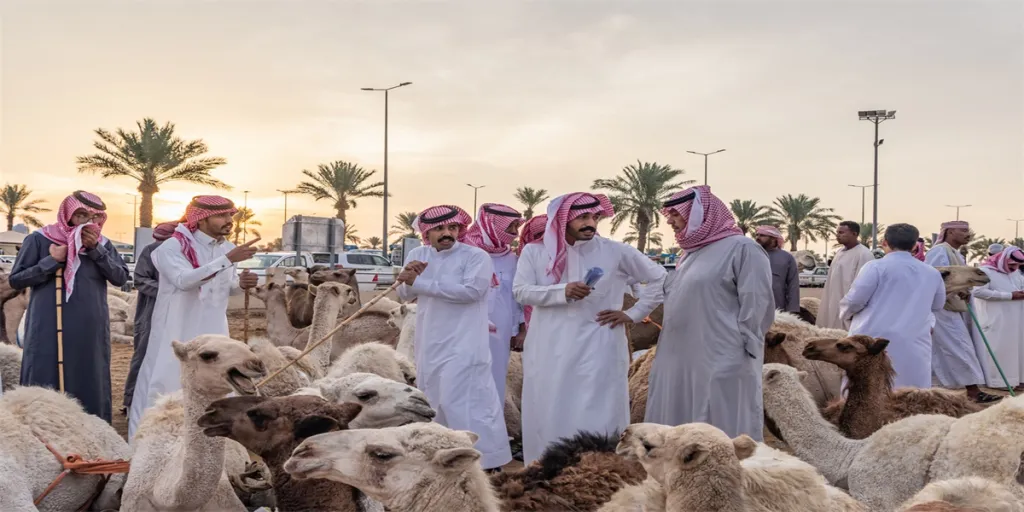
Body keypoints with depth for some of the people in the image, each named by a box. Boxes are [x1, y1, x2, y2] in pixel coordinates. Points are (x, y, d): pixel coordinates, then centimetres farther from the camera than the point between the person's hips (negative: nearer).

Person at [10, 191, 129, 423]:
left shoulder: (102, 244, 7)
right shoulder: (39, 240, -1)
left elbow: (121, 278, -2)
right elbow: (16, 280, -1)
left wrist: (96, 250, -13)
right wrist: (51, 261, -13)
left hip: (91, 331, 3)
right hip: (49, 330, -2)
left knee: (89, 386, 8)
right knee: (46, 388, 1)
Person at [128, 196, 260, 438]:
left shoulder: (226, 247, 5)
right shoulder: (172, 247, -14)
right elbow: (184, 280, -32)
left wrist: (240, 283, -6)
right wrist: (228, 259, -37)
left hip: (212, 331, 6)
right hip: (177, 332, -5)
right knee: (166, 384, -1)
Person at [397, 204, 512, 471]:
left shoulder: (476, 256, -10)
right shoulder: (418, 254, 10)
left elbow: (470, 290, -24)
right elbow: (404, 295, 12)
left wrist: (419, 282, -22)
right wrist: (407, 276, -13)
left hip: (463, 344, -7)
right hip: (429, 342, 7)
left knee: (462, 400, -13)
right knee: (431, 399, 15)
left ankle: (487, 461, -8)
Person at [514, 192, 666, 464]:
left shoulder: (616, 252, 1)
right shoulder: (535, 252, 4)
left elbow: (660, 279, 8)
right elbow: (521, 291, -7)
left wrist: (633, 314, 1)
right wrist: (562, 291, -19)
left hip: (596, 351, -1)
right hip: (549, 352, 2)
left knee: (594, 420, -3)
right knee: (548, 417, 5)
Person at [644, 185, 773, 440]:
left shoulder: (742, 249, -6)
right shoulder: (692, 254, 20)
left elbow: (757, 308, -12)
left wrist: (741, 356, -15)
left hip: (721, 367, -9)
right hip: (680, 365, 9)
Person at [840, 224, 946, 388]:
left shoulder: (876, 267, -6)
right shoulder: (932, 273, 12)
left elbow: (854, 300, -8)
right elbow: (938, 305, 27)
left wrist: (847, 314, 13)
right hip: (914, 346, 4)